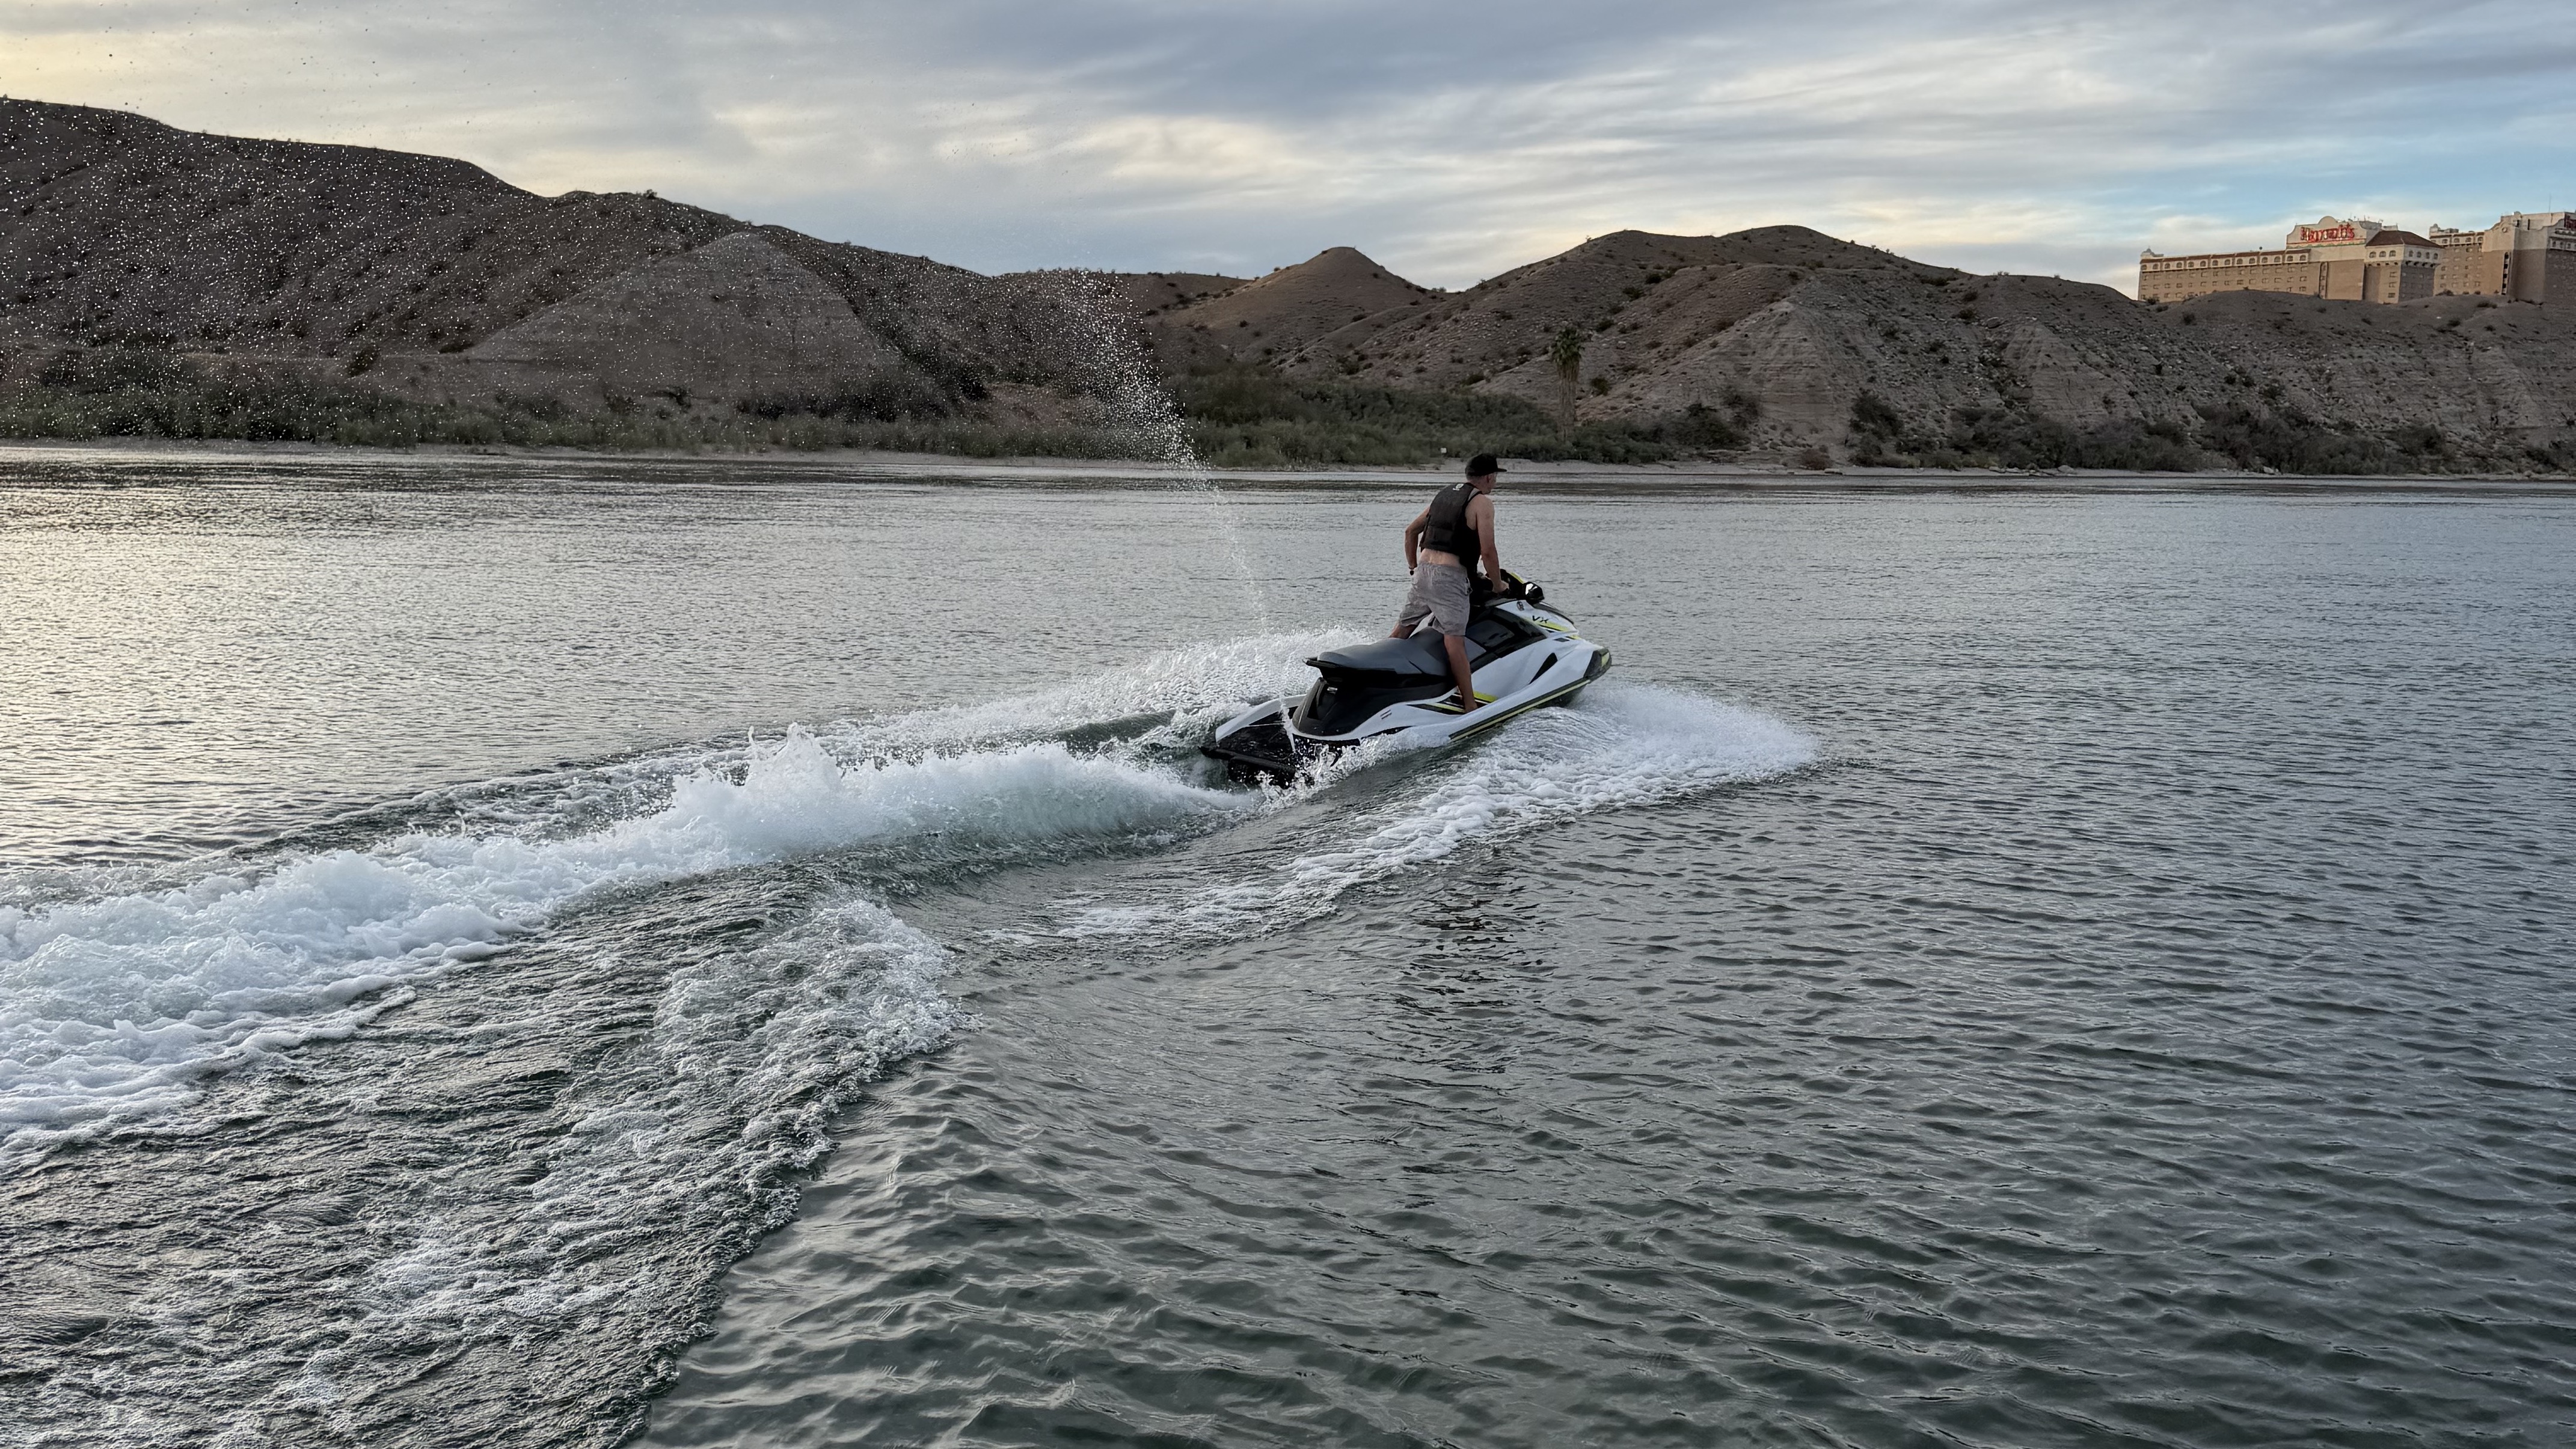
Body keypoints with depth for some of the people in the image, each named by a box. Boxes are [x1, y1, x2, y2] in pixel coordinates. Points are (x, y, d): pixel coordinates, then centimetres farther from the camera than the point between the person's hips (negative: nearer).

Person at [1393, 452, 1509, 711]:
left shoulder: (1444, 494, 19)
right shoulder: (1481, 502, -3)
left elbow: (1410, 531, 24)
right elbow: (1488, 552, -9)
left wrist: (1413, 567, 32)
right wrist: (1498, 585, 4)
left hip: (1423, 571, 7)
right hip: (1450, 576, -7)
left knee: (1401, 631, 14)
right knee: (1454, 639, -15)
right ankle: (1470, 705, -18)